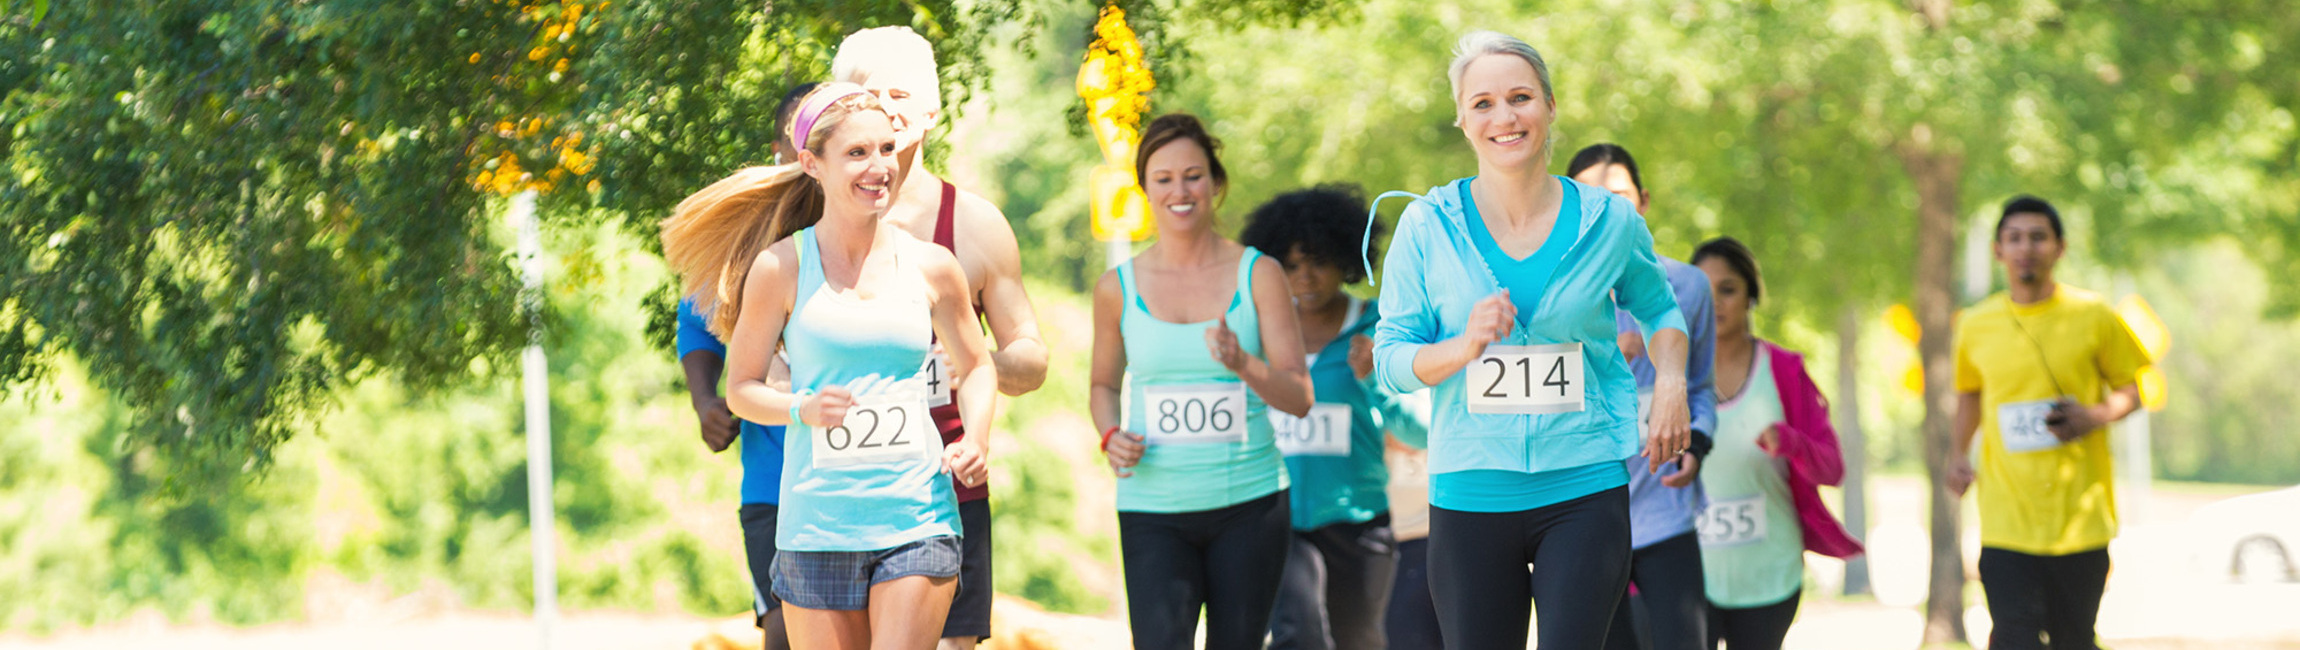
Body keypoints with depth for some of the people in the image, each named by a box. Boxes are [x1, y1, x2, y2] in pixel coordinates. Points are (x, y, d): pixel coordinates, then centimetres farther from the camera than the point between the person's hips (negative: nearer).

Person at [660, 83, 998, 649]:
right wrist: (803, 408, -14)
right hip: (816, 527, 0)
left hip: (917, 518, 0)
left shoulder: (931, 267, 5)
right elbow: (741, 386, 6)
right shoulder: (780, 268, 0)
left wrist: (976, 440, 1)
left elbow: (975, 367, 20)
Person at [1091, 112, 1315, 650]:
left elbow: (1299, 398, -3)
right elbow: (1104, 386, 19)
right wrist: (1111, 436, -2)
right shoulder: (1119, 288, 4)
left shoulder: (1259, 276, 0)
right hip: (1153, 509, 0)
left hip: (1248, 504, 0)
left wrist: (1242, 364, -22)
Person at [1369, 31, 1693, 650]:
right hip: (1470, 496, 1)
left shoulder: (1609, 222, 3)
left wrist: (1671, 383, 3)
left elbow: (1658, 308, 22)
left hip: (1585, 489, 0)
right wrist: (1464, 348, -18)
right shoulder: (1429, 226, 0)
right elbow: (1389, 359, 2)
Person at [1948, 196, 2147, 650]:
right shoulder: (1976, 326, 5)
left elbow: (2130, 390, 8)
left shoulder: (2093, 317, -1)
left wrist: (2094, 417, -13)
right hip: (2007, 521, 0)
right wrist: (1960, 454, 8)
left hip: (2080, 519, 0)